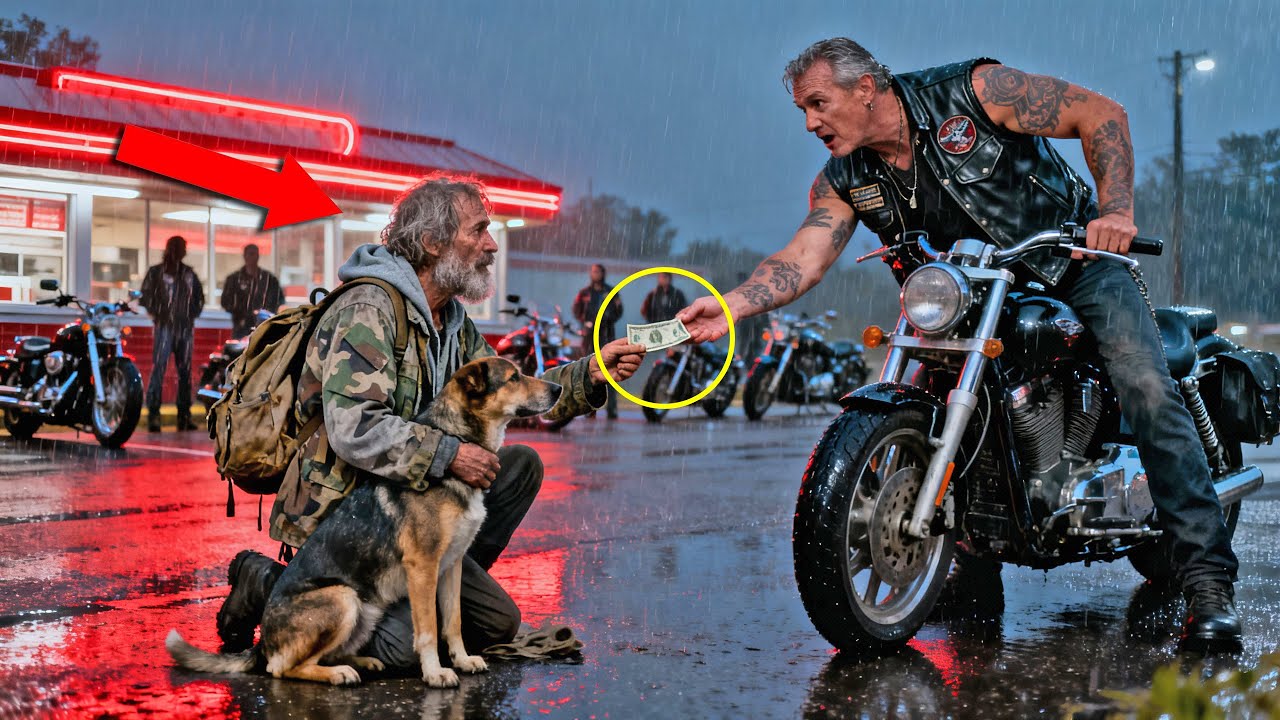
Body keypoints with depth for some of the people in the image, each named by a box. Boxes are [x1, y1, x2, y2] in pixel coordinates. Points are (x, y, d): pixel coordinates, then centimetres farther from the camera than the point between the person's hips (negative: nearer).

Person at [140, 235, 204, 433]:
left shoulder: (188, 273, 16)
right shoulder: (156, 272, 4)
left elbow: (199, 296, 24)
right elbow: (146, 296, -1)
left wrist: (193, 314, 12)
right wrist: (156, 315, -5)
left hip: (186, 329, 5)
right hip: (164, 327, -5)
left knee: (185, 371, 6)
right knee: (158, 369, -12)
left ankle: (184, 416, 10)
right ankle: (153, 415, -12)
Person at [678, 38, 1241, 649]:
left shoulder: (973, 90, -20)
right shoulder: (844, 180, -6)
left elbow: (1101, 114, -16)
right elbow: (802, 259, -17)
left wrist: (1116, 209, -28)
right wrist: (729, 306, -34)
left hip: (1080, 252, -5)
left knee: (1147, 392, -20)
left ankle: (1208, 582, -17)